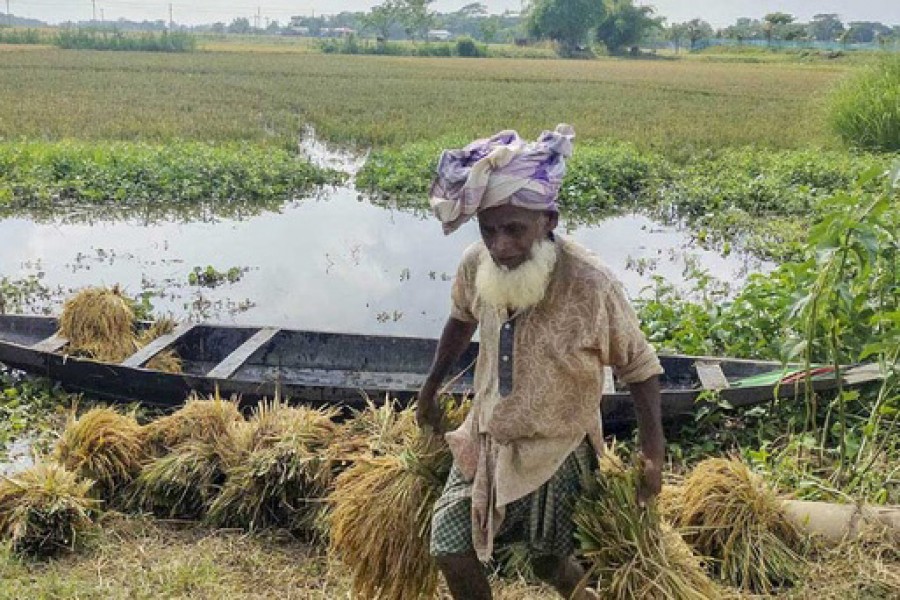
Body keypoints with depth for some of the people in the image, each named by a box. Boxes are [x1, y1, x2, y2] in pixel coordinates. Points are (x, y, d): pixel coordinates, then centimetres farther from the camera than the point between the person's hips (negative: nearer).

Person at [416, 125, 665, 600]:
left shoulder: (591, 285, -28)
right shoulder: (477, 265, -15)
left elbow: (638, 367, -14)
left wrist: (653, 450, -17)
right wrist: (430, 389, 19)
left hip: (556, 449, -4)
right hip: (487, 437, 4)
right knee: (450, 551, 7)